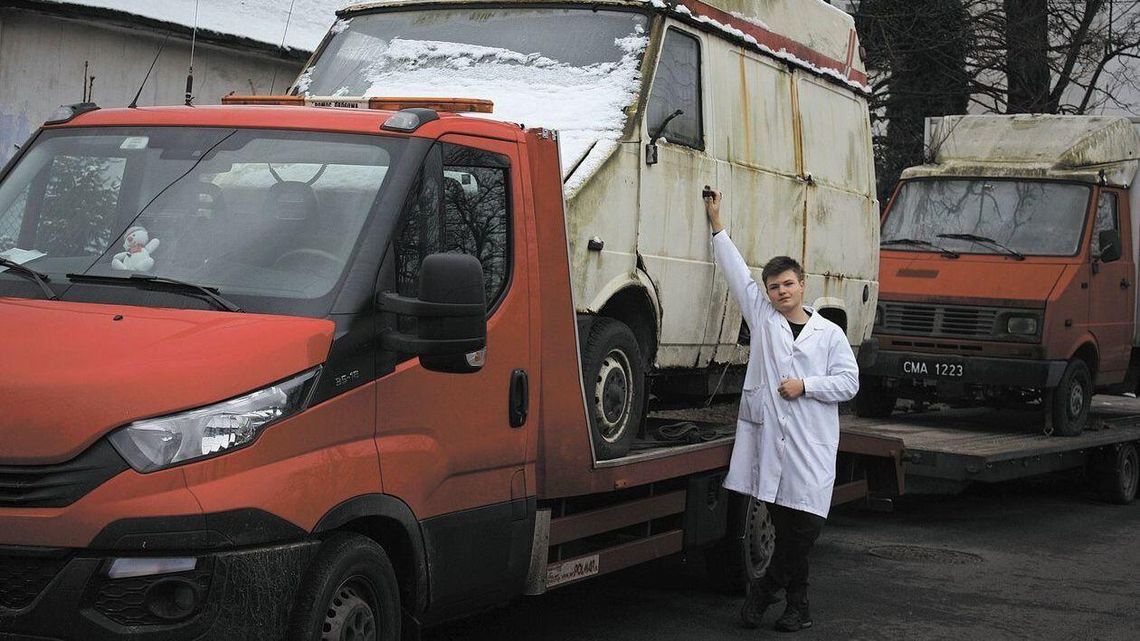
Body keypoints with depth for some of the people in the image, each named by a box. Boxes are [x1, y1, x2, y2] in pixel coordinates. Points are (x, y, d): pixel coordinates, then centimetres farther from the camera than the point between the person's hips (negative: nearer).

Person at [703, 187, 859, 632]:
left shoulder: (830, 333, 10)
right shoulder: (762, 317, 13)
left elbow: (848, 382, 5)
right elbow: (737, 273, 14)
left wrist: (804, 386, -7)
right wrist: (716, 224, 14)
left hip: (812, 442, -1)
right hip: (769, 434, 1)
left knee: (806, 523, -8)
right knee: (785, 524, 2)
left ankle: (765, 588, 5)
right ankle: (797, 605, 10)